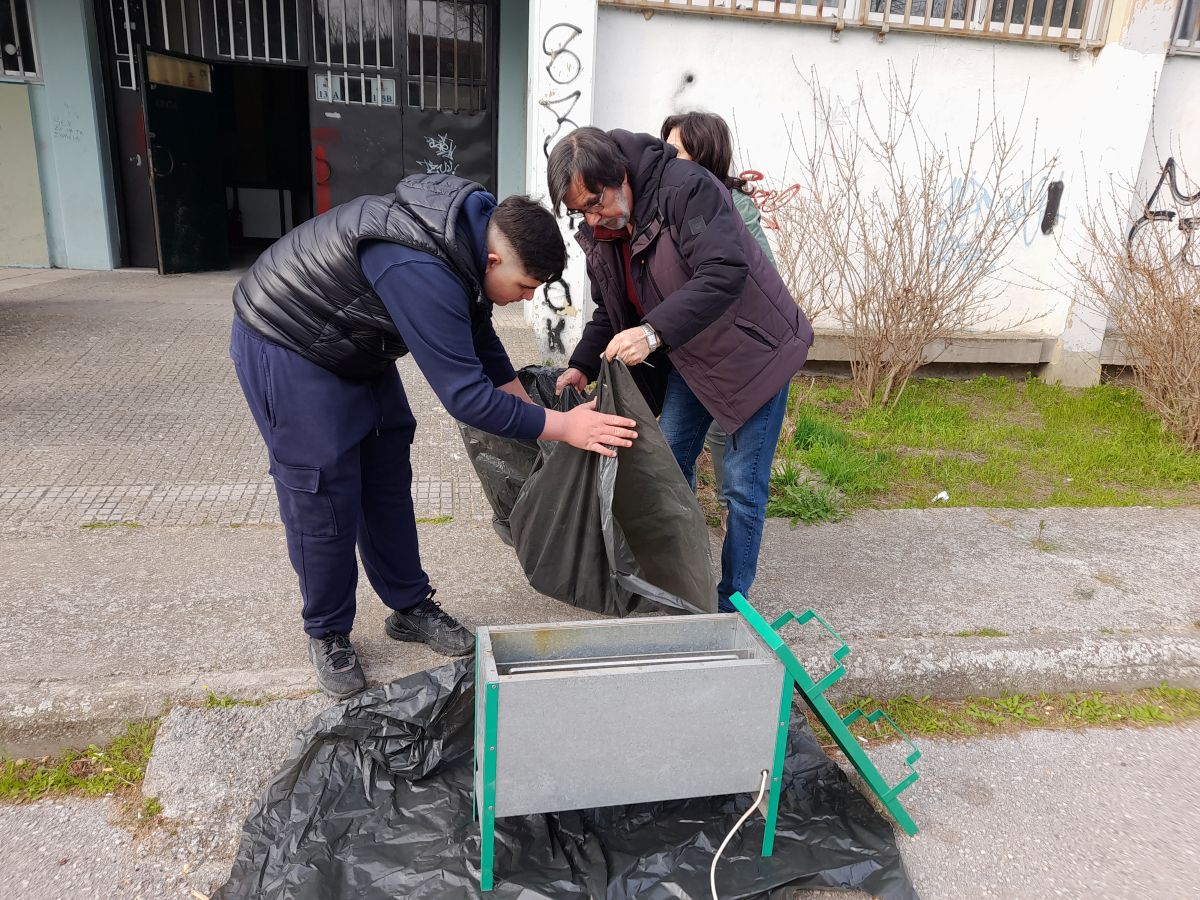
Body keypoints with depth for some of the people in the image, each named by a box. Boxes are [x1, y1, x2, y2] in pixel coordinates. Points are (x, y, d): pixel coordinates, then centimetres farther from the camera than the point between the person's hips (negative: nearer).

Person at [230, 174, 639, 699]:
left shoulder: (472, 228, -7)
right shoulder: (421, 272, -37)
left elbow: (480, 339, 8)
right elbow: (466, 397, -34)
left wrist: (528, 408, 7)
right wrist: (562, 427, -26)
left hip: (356, 349, 9)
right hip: (286, 348, -9)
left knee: (388, 482, 11)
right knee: (324, 498, -4)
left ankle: (410, 607, 26)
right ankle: (327, 635, 17)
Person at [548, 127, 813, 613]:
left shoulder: (687, 189, -26)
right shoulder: (599, 234, -2)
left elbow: (726, 272, -37)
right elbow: (610, 311, 11)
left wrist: (655, 332, -45)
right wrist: (582, 365, -2)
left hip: (752, 349, -7)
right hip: (687, 355, 8)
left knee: (743, 482, -3)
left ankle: (731, 602, 12)